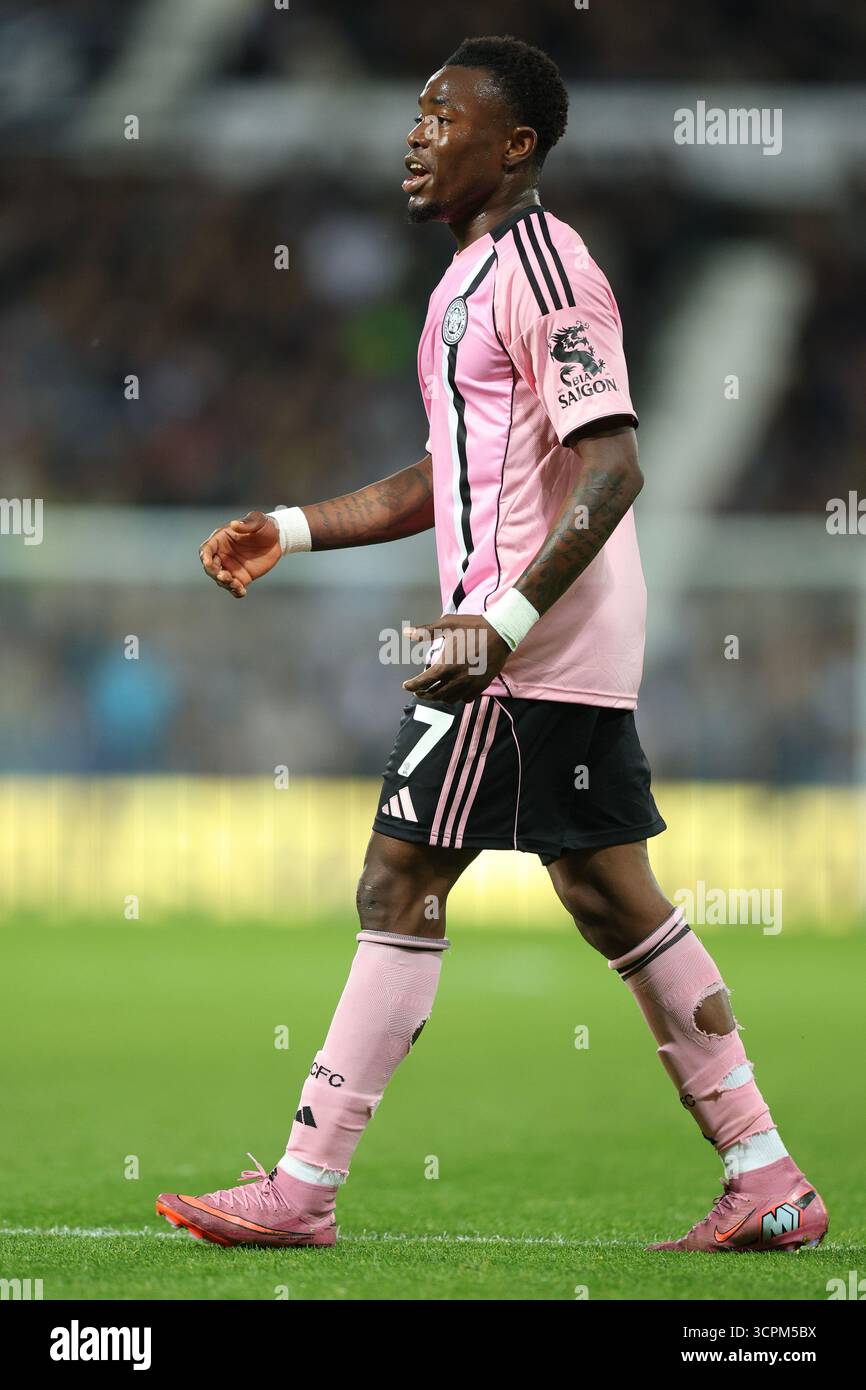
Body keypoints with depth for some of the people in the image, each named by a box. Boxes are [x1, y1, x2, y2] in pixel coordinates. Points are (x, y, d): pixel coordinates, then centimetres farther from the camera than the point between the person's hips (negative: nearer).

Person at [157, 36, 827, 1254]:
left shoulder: (538, 265, -13)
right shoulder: (475, 276, 19)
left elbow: (614, 465, -21)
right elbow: (448, 480, 27)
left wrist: (508, 617, -28)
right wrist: (292, 530, 20)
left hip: (528, 647, -10)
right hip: (572, 654, 10)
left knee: (400, 880, -7)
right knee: (613, 897, 10)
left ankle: (304, 1188, -3)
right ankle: (770, 1185, 11)